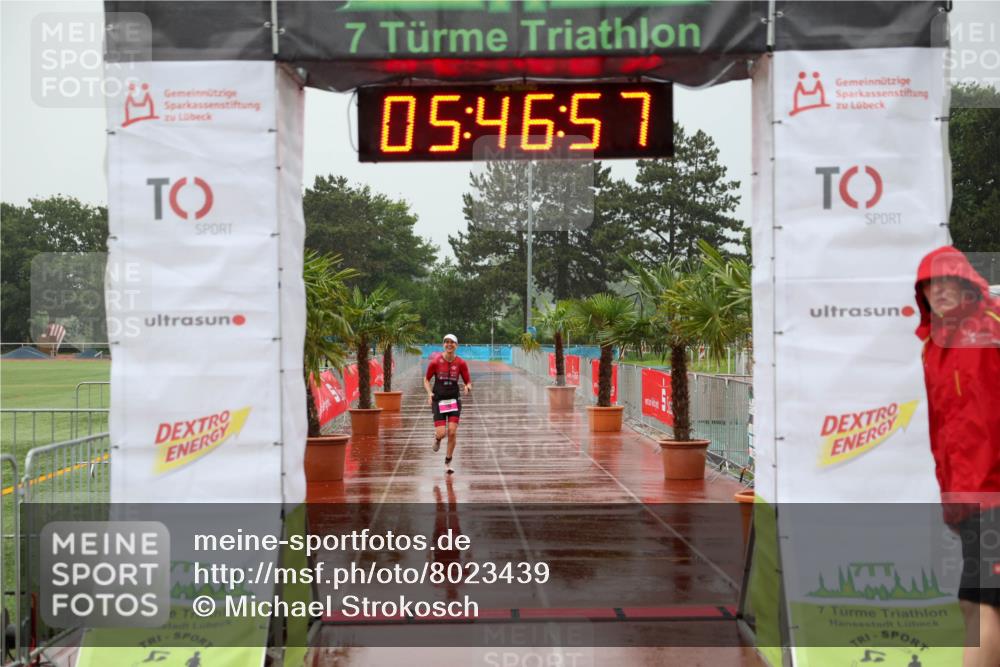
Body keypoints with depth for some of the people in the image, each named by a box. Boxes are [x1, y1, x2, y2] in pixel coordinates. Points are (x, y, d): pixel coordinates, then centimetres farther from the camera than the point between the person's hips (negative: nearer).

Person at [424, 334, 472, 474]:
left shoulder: (461, 363, -3)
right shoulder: (435, 362, -6)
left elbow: (468, 382, 4)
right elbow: (426, 380, 5)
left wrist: (468, 387, -20)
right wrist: (430, 393, -12)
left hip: (454, 400, 1)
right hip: (438, 400, -1)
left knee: (452, 431, -9)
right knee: (441, 433, -10)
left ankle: (448, 463, 9)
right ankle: (437, 439, 31)